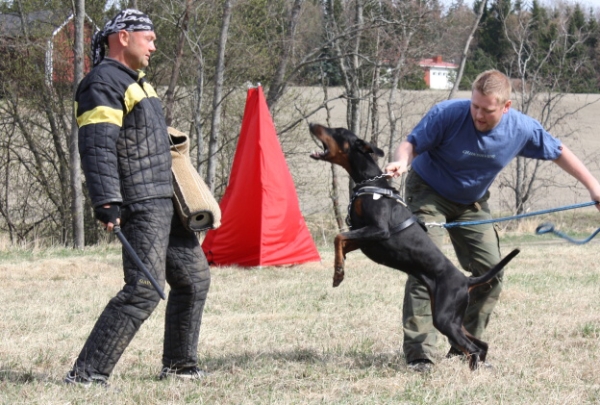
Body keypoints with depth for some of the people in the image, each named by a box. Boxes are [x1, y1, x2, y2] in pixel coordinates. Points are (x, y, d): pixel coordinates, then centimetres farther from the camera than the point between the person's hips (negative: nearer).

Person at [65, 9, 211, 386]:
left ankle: (179, 364, 26)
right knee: (144, 289, -17)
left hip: (164, 202, 10)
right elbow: (97, 147, -23)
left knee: (194, 277, 15)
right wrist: (107, 204, -31)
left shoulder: (134, 81, 20)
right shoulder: (103, 83, -13)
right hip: (140, 205, -10)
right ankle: (87, 374, -17)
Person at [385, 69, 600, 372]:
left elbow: (558, 153, -3)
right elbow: (412, 144, -23)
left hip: (472, 202, 5)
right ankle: (419, 353, -23)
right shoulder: (448, 114, -29)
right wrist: (402, 162, -46)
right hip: (429, 194, -5)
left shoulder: (522, 129, -18)